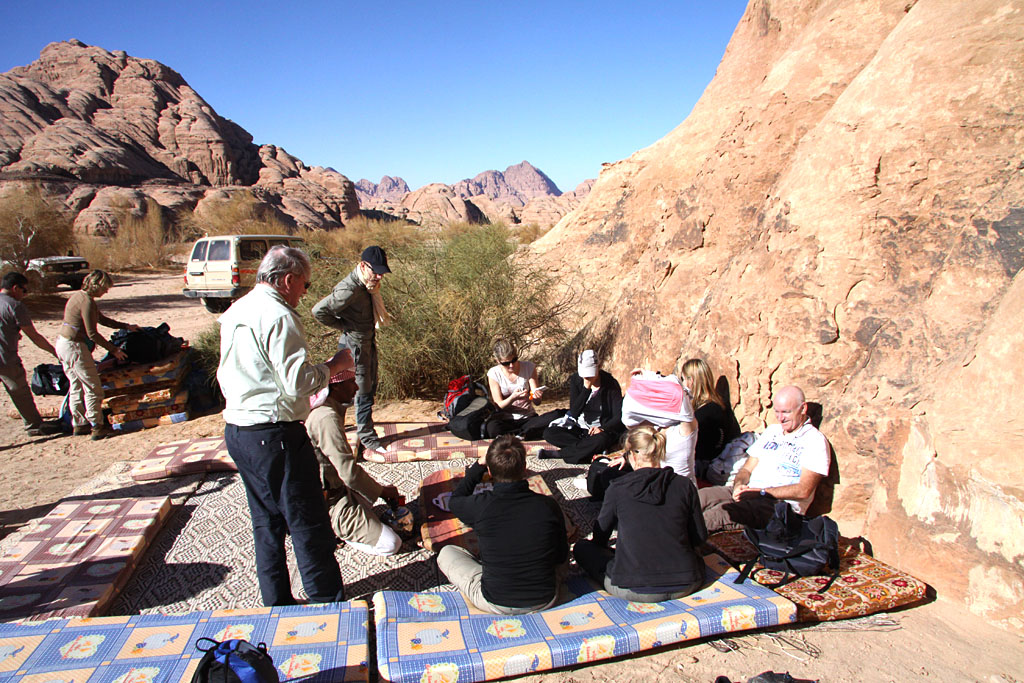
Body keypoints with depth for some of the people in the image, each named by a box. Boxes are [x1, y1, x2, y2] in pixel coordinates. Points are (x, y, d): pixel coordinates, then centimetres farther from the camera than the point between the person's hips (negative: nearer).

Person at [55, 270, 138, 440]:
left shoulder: (79, 296, 12)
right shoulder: (87, 302, -19)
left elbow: (102, 319, 22)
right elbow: (92, 334, -19)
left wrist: (126, 326, 23)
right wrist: (113, 349, -11)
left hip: (62, 342, 10)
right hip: (74, 347, -10)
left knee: (75, 386, 17)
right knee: (93, 388, -1)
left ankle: (79, 425, 25)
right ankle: (97, 428, 5)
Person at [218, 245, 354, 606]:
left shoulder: (235, 311, 11)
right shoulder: (277, 316, -18)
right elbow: (298, 383, -23)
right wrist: (334, 365, -5)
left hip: (237, 431, 10)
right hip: (275, 436, -9)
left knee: (267, 522, 18)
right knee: (308, 524, 3)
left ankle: (276, 605, 30)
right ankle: (329, 604, 16)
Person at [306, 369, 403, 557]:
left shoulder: (320, 410, 7)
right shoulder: (327, 418, -25)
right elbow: (349, 473, -27)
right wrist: (381, 491, -11)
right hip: (329, 504, -10)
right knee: (390, 544, -14)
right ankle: (332, 529, -2)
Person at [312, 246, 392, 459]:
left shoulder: (368, 284, 4)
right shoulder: (349, 289, -26)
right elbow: (319, 311, -28)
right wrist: (343, 326, -17)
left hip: (368, 342, 9)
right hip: (354, 345, -9)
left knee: (369, 391, 18)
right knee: (363, 394, -2)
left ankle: (365, 432, 33)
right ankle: (367, 444, 8)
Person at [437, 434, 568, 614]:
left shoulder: (481, 505, -19)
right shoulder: (548, 505, -15)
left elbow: (454, 500, 7)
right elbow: (561, 557, 0)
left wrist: (478, 465, 11)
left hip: (495, 604, -2)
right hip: (544, 601, 2)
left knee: (446, 553, 16)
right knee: (565, 548, 28)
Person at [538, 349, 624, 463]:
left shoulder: (610, 384, -10)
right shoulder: (576, 380, -2)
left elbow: (619, 417, -13)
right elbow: (574, 413, -11)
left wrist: (602, 428, -31)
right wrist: (586, 388, -20)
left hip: (603, 429, -3)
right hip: (580, 427, 4)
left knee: (600, 440, -39)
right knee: (549, 433, -20)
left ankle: (557, 453, -22)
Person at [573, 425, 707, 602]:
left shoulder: (618, 489, -9)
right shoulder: (685, 485, -5)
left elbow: (599, 538, 4)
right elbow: (699, 537, 4)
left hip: (635, 591, -2)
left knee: (581, 548, 16)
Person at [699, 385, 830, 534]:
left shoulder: (815, 440, -1)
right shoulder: (771, 431, 20)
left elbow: (803, 491, -12)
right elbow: (747, 469, 18)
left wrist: (762, 492, -17)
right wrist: (739, 485, -5)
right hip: (749, 492, 6)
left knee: (723, 511, -33)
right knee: (701, 496, -20)